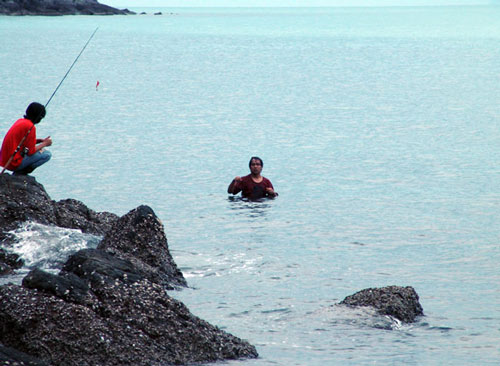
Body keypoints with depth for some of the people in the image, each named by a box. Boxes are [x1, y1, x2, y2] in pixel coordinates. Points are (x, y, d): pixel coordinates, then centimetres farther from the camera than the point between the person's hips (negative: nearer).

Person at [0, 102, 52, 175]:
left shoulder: (20, 121, 11)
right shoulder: (30, 127, -17)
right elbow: (31, 152, -14)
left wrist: (40, 140, 14)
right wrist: (44, 144, 1)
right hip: (15, 162, -9)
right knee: (47, 154, -8)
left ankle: (18, 172, 10)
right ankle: (20, 173, -7)